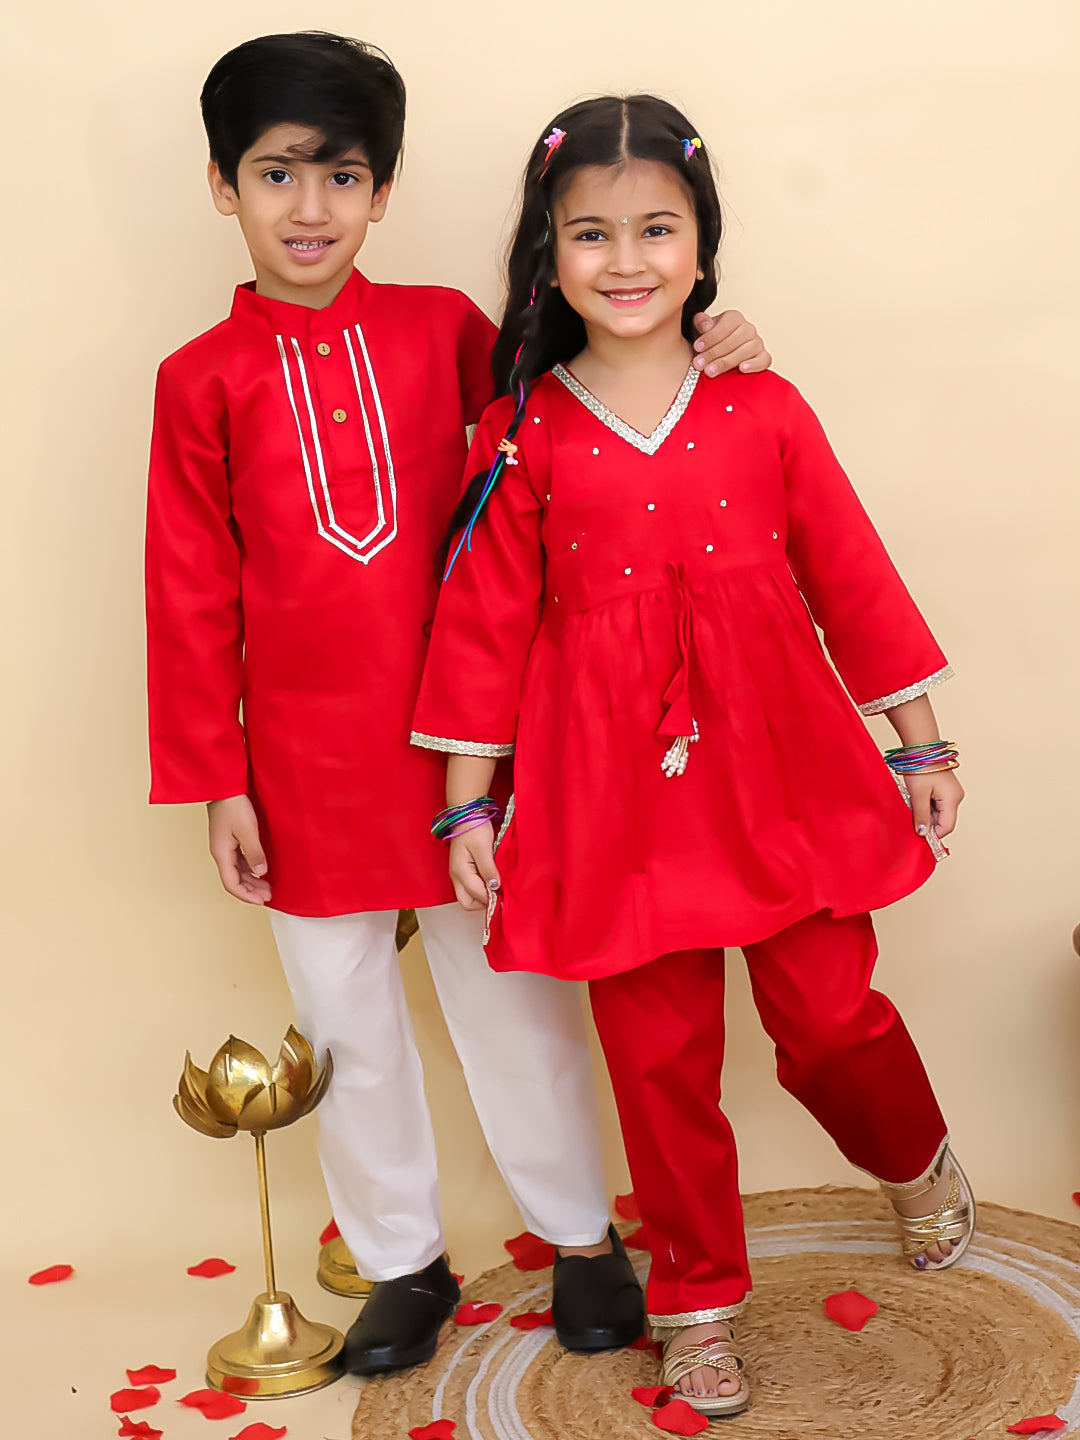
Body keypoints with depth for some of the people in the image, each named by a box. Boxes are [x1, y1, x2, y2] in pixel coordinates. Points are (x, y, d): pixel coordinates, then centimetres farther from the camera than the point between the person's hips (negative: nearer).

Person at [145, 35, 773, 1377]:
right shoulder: (203, 381, -2)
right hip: (305, 765, 0)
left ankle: (582, 1237, 32)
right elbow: (192, 597, 0)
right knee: (349, 1026, 13)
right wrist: (214, 782, -1)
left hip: (459, 742, 0)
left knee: (512, 996, 13)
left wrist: (701, 348, -6)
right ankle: (403, 1261, 32)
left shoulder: (438, 327, 0)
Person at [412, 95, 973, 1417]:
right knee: (660, 1057, 8)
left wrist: (919, 742, 10)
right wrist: (467, 805, 2)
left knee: (828, 1014, 6)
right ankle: (696, 1301, 28)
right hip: (616, 790, 0)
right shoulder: (523, 438, -2)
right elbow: (485, 625, 1)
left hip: (780, 769, 1)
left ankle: (921, 1164, 40)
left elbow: (850, 578, 6)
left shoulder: (762, 410, 0)